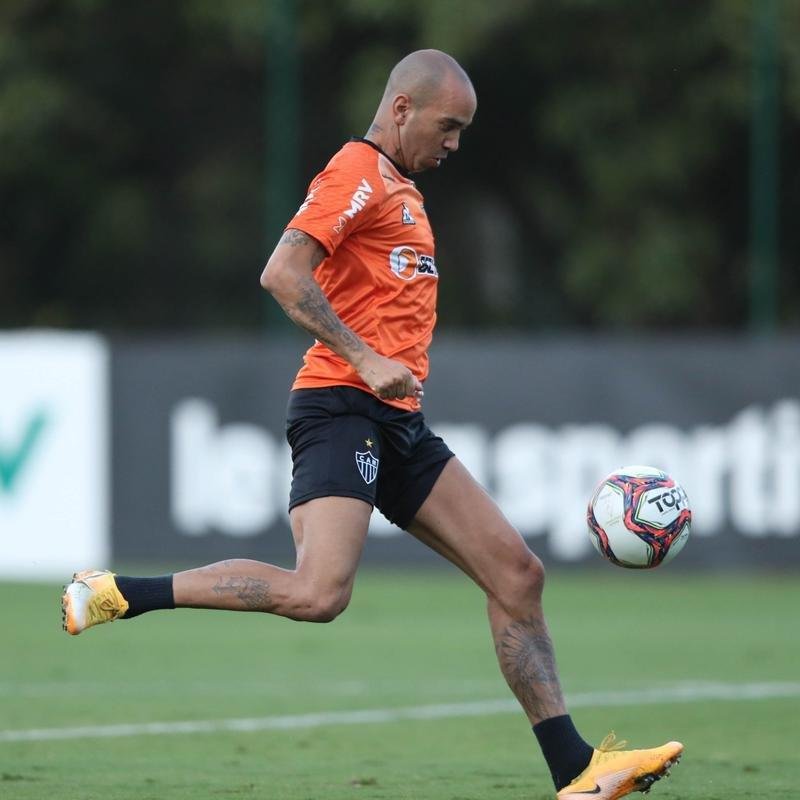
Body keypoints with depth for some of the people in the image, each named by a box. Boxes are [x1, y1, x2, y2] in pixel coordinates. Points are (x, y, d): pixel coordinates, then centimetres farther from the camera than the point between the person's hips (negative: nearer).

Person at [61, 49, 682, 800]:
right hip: (341, 408, -10)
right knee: (318, 593, -26)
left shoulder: (397, 187, 24)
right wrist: (364, 359, -22)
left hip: (395, 425, 10)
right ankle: (113, 594, -14)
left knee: (516, 572, 4)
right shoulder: (359, 171, -7)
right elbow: (282, 274, -19)